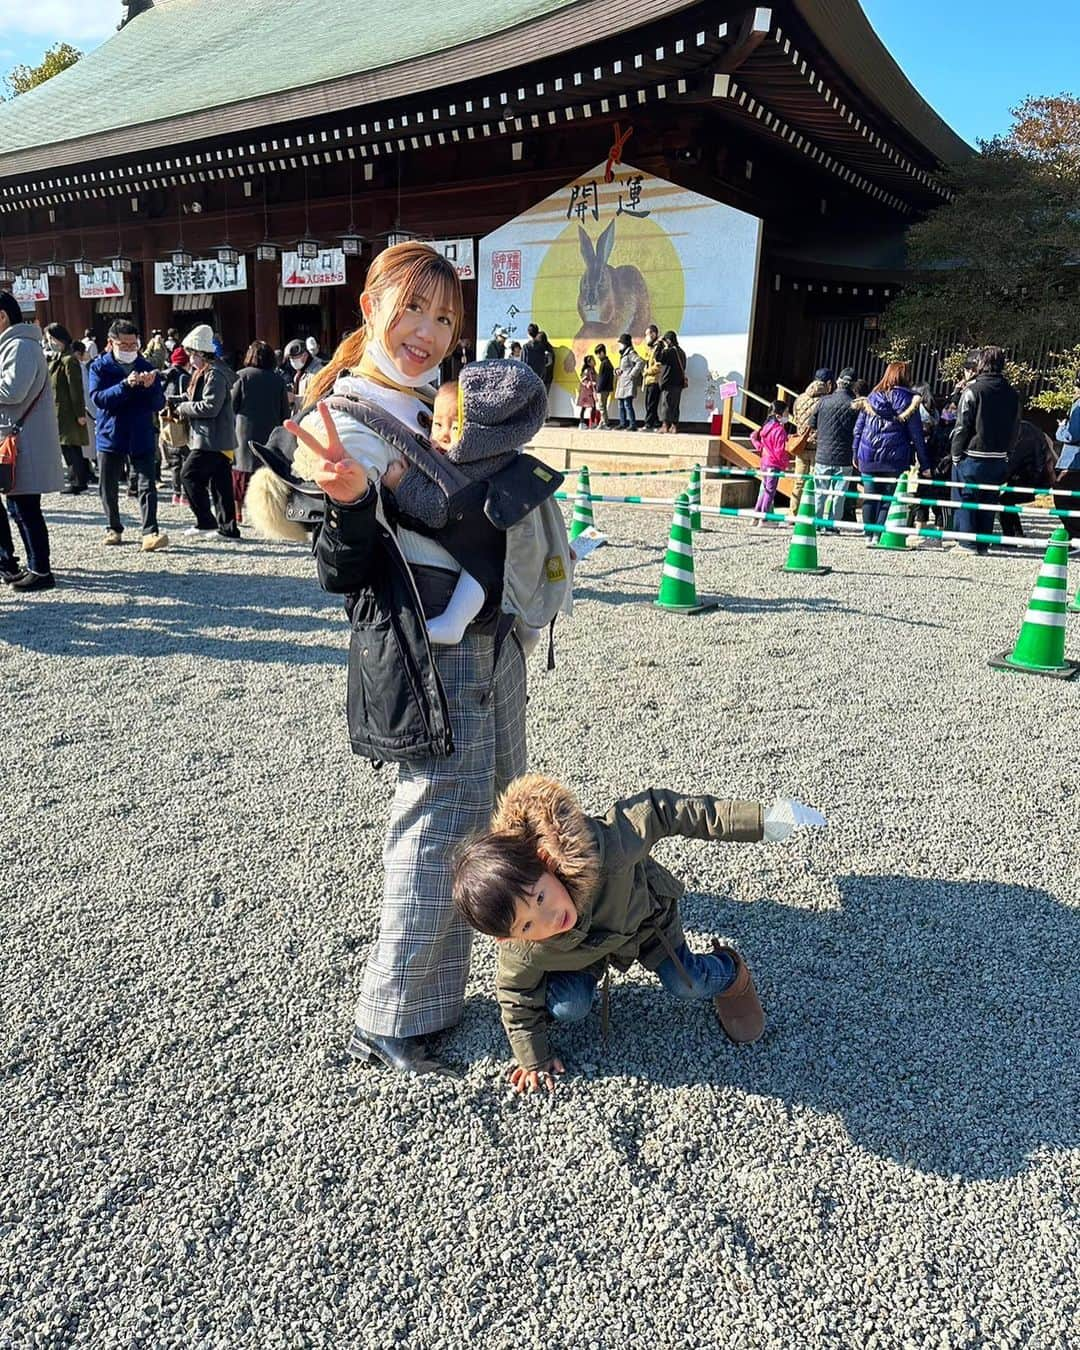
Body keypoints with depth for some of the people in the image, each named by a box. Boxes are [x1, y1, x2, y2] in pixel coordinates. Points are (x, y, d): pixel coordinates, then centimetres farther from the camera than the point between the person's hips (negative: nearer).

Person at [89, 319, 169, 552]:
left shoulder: (146, 367, 4)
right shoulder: (100, 367, 0)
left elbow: (159, 404, 0)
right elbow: (98, 398, -15)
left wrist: (150, 386, -20)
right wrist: (126, 385, -25)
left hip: (141, 438, 0)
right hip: (110, 436, 0)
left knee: (147, 486, -10)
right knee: (108, 488, 10)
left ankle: (150, 532, -14)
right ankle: (113, 529, 27)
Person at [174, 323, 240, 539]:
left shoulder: (214, 374, -15)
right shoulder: (203, 372, 17)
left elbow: (210, 406, -22)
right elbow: (196, 398, 24)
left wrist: (183, 408, -10)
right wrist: (179, 402, 6)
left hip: (212, 439, -10)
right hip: (219, 439, 10)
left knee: (189, 475, -7)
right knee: (221, 483, 9)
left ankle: (206, 521, -3)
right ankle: (228, 527, 12)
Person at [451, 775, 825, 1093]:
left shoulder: (597, 851, -50)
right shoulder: (522, 954, -39)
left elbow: (660, 811, -37)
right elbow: (517, 998, -15)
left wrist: (757, 820, -36)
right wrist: (535, 1059, -3)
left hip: (645, 912, 0)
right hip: (582, 952, 1)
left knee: (689, 986, -6)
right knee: (569, 1008, -16)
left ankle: (729, 970, 28)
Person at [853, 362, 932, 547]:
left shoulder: (872, 396, 10)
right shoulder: (908, 399, 0)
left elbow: (858, 428, 11)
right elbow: (916, 434, -1)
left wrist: (856, 454, 17)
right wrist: (924, 463, 2)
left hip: (868, 457, 3)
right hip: (895, 458, -3)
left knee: (869, 497, 7)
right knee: (888, 498, 2)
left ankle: (869, 535, 8)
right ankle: (879, 536, -4)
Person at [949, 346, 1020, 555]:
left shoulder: (973, 390, -9)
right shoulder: (1012, 394, 9)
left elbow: (962, 426, -11)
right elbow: (1015, 428, 12)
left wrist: (956, 454, -4)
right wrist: (1005, 450, 18)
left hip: (972, 456, -5)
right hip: (999, 458, 5)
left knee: (965, 500, 2)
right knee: (988, 502, 11)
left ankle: (967, 542, 0)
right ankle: (983, 543, 13)